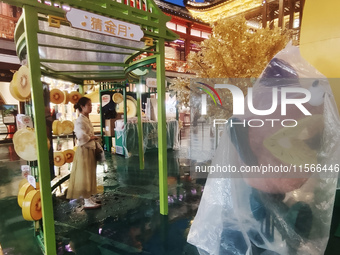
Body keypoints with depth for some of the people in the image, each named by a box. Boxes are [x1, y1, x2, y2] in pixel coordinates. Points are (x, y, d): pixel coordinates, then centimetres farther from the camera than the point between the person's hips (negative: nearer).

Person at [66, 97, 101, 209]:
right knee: (85, 176, 0)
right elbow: (82, 137, -27)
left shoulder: (87, 119, 13)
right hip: (84, 151, -9)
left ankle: (88, 199, 27)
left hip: (90, 150, 9)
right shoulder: (80, 121, -15)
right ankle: (87, 202, 11)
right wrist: (93, 138, -12)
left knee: (90, 175, 15)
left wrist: (95, 141, 5)